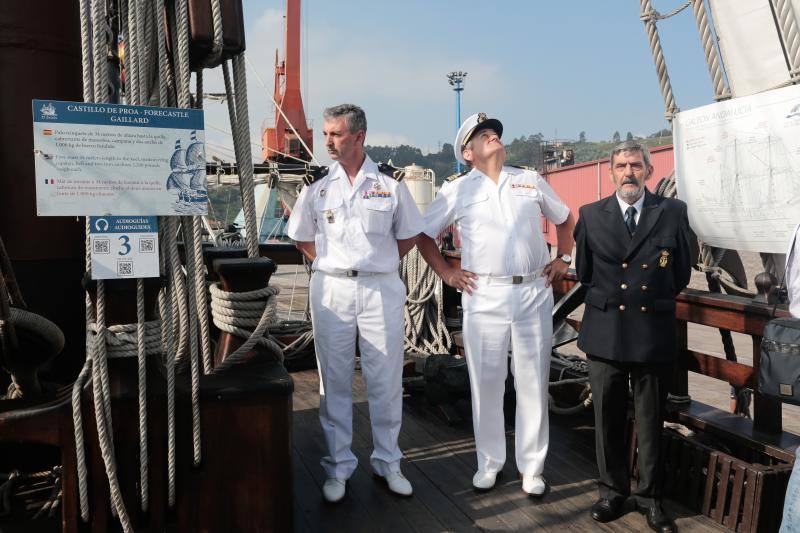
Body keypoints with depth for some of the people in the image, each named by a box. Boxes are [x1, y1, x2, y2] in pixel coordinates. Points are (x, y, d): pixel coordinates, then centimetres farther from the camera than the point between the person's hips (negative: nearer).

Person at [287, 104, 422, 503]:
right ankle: (338, 466, 20)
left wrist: (379, 264, 5)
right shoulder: (316, 188, 5)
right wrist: (332, 265, 6)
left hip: (382, 290, -1)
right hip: (331, 289, 1)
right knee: (334, 381, 7)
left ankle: (387, 461, 22)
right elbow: (302, 238, 16)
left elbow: (408, 236, 12)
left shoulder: (390, 186, 2)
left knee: (386, 381, 5)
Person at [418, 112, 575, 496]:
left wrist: (563, 259, 14)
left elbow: (564, 219, 25)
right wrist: (445, 272, 2)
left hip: (535, 293, 2)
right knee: (486, 382, 5)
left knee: (534, 383, 6)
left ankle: (532, 467, 19)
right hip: (484, 296, -1)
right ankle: (489, 462, 22)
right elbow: (424, 234, 10)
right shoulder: (457, 190, 6)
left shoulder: (531, 180, 13)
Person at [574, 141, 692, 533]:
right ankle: (613, 491, 28)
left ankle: (649, 497, 28)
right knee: (608, 419, 11)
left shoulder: (673, 212, 2)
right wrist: (609, 298, 10)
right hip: (605, 334, 1)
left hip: (654, 334, 0)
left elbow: (681, 274, 8)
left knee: (651, 422, 11)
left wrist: (655, 300, 11)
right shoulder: (591, 215, 3)